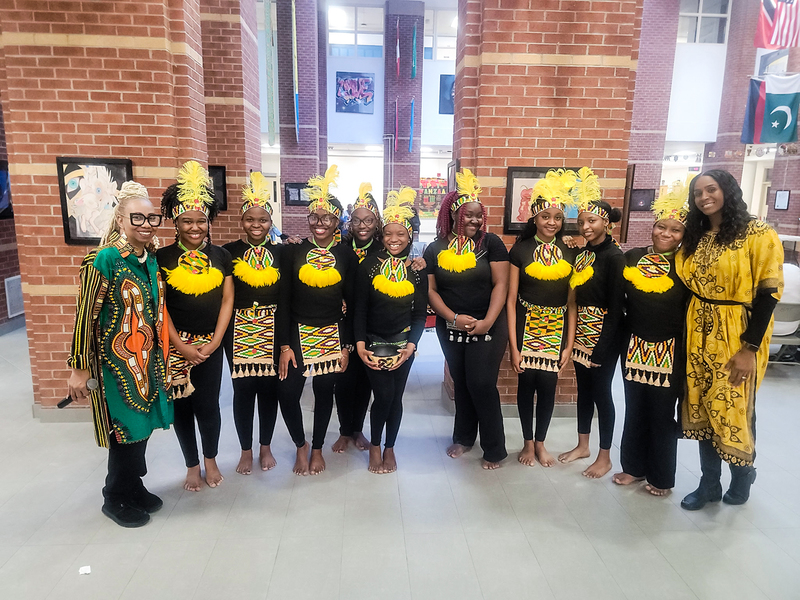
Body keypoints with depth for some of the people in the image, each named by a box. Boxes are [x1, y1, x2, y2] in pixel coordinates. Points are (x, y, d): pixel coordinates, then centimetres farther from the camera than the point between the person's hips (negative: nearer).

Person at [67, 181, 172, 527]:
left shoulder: (152, 260, 6)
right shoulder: (105, 259, -16)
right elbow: (86, 316, -15)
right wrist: (79, 369, -13)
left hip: (148, 359, 7)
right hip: (118, 361, -7)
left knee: (143, 426, 16)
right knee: (126, 430, 5)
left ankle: (133, 486, 36)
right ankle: (116, 499, 27)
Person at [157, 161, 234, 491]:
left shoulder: (220, 255, 4)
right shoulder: (162, 258, -1)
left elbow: (227, 300, 2)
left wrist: (214, 342, -6)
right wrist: (182, 347, -9)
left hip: (210, 344, 1)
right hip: (176, 344, 0)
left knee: (208, 405, 5)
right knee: (182, 406, 8)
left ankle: (210, 460, 30)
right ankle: (192, 465, 28)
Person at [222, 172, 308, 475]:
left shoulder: (281, 253, 3)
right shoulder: (229, 252, 0)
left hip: (272, 330, 1)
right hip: (239, 329, 0)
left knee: (270, 387, 6)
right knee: (243, 388, 7)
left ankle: (265, 447, 27)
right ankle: (246, 450, 25)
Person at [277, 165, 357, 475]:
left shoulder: (346, 255, 0)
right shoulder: (293, 251, -1)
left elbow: (352, 303, 3)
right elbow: (283, 300, -2)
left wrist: (346, 345, -1)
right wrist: (284, 345, -6)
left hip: (332, 335, 0)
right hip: (298, 333, 0)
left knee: (324, 392, 11)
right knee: (288, 393, -4)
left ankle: (317, 449, 33)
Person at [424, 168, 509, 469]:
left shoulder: (491, 243, -4)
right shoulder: (435, 249, 3)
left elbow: (500, 284, -8)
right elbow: (431, 290, -1)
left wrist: (487, 322, -18)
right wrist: (454, 317, -14)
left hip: (487, 328, -3)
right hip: (450, 328, 3)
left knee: (482, 384, -5)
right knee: (461, 384, 14)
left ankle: (494, 449, 12)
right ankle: (463, 437, 33)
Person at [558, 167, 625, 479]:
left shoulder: (613, 256, -14)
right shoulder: (581, 254, 6)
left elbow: (616, 307, -16)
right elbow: (576, 297, 8)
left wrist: (601, 348, -17)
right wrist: (571, 335, 2)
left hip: (603, 336, -6)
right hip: (581, 334, 7)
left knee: (601, 393, 4)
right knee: (583, 389, 16)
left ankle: (605, 457, 21)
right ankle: (582, 446, 33)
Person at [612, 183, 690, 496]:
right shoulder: (632, 257, 2)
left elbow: (691, 311, -6)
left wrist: (687, 355, -10)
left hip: (668, 352, -3)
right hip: (634, 348, 3)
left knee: (662, 415, 9)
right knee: (634, 410, 14)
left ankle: (661, 477, 27)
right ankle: (634, 466, 31)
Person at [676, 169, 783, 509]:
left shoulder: (758, 235, -9)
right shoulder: (694, 239, 8)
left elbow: (768, 292, -12)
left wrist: (749, 348, -16)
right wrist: (687, 334, 2)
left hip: (737, 339, -5)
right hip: (699, 337, 5)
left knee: (735, 410, 6)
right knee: (703, 409, 10)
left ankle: (743, 473, 33)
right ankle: (709, 484, 24)